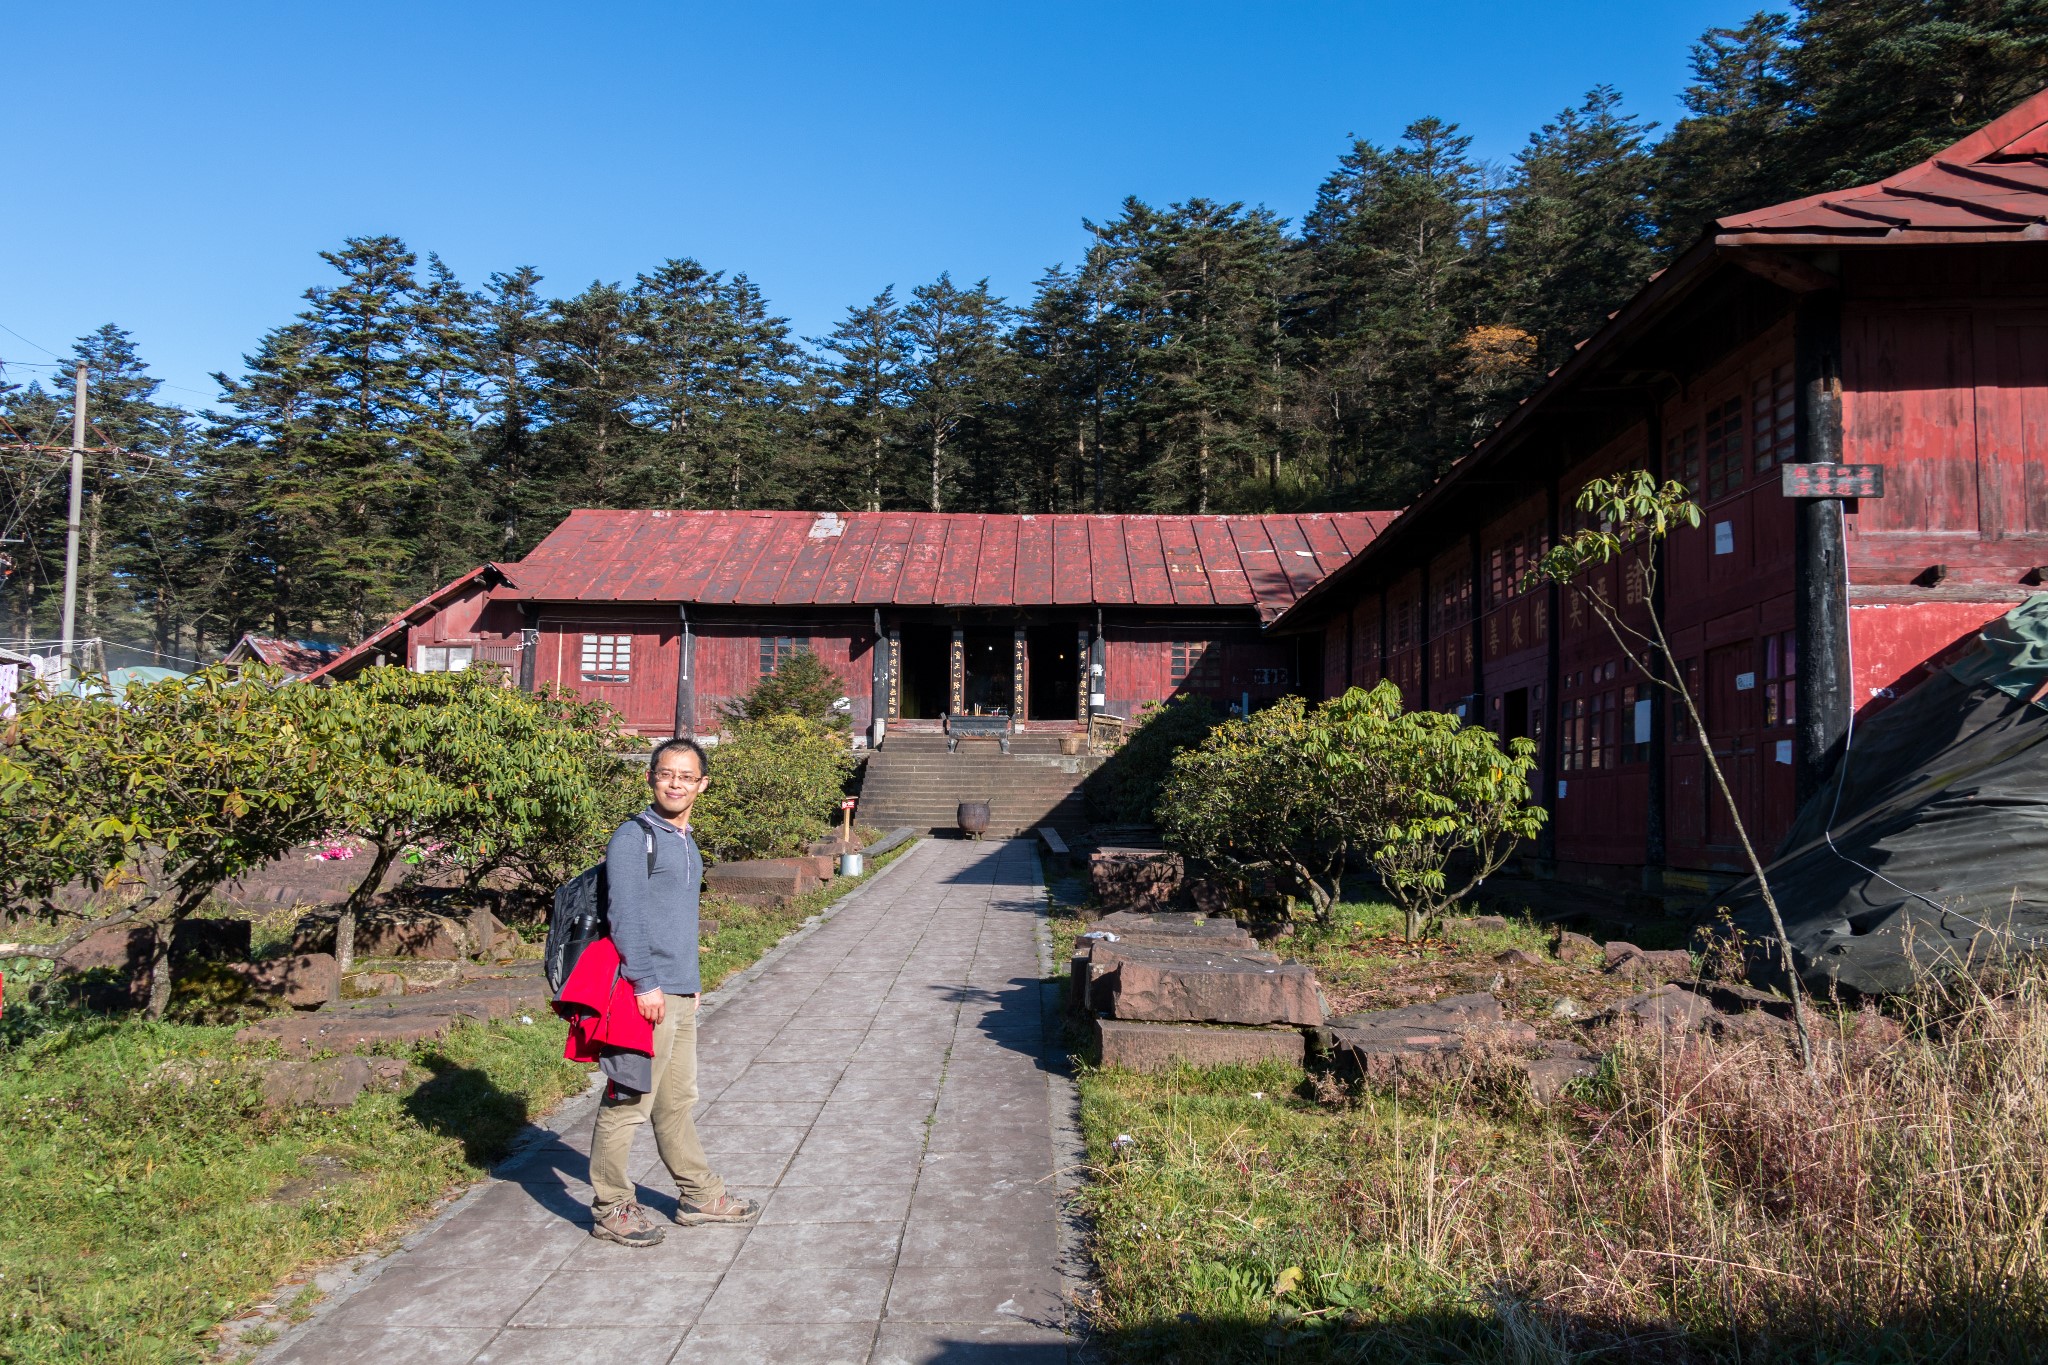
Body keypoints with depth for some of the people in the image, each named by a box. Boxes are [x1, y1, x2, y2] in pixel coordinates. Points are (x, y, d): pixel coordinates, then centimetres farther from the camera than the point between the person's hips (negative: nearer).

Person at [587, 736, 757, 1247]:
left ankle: (700, 1195, 26)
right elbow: (625, 916, -17)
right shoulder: (634, 836, -11)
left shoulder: (686, 841, 16)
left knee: (678, 1101, 18)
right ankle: (611, 1209, 10)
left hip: (679, 993, 9)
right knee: (628, 1103, -1)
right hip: (648, 993, -9)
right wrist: (646, 983, -19)